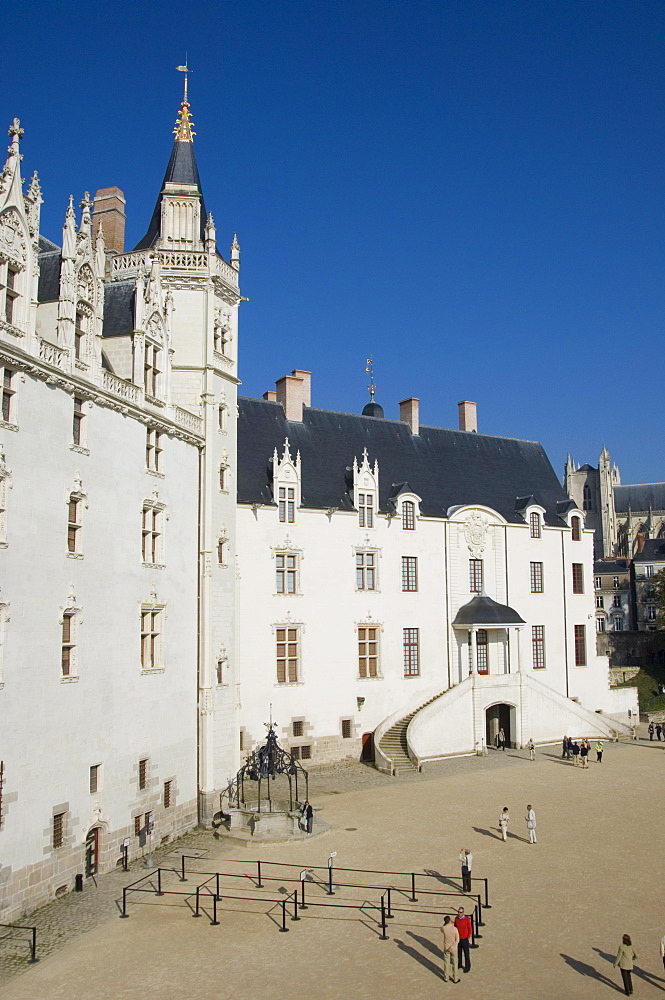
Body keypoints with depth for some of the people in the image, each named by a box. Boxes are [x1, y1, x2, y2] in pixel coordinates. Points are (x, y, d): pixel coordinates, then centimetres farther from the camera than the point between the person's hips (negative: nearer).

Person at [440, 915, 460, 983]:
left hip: (446, 948, 1)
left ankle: (446, 978, 30)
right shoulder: (455, 929, -22)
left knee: (446, 963, 17)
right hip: (454, 948, -1)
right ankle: (455, 979, 25)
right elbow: (457, 940, -19)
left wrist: (445, 923, 5)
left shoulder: (443, 928, -19)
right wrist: (452, 947, -14)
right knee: (454, 963, 14)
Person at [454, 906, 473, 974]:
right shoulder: (456, 918, -8)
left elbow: (470, 929, -10)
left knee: (466, 954, 8)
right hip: (458, 939, 4)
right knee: (459, 952, 18)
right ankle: (459, 964, 36)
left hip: (465, 939, -4)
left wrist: (468, 938, -8)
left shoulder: (467, 919, -20)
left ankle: (467, 967, 23)